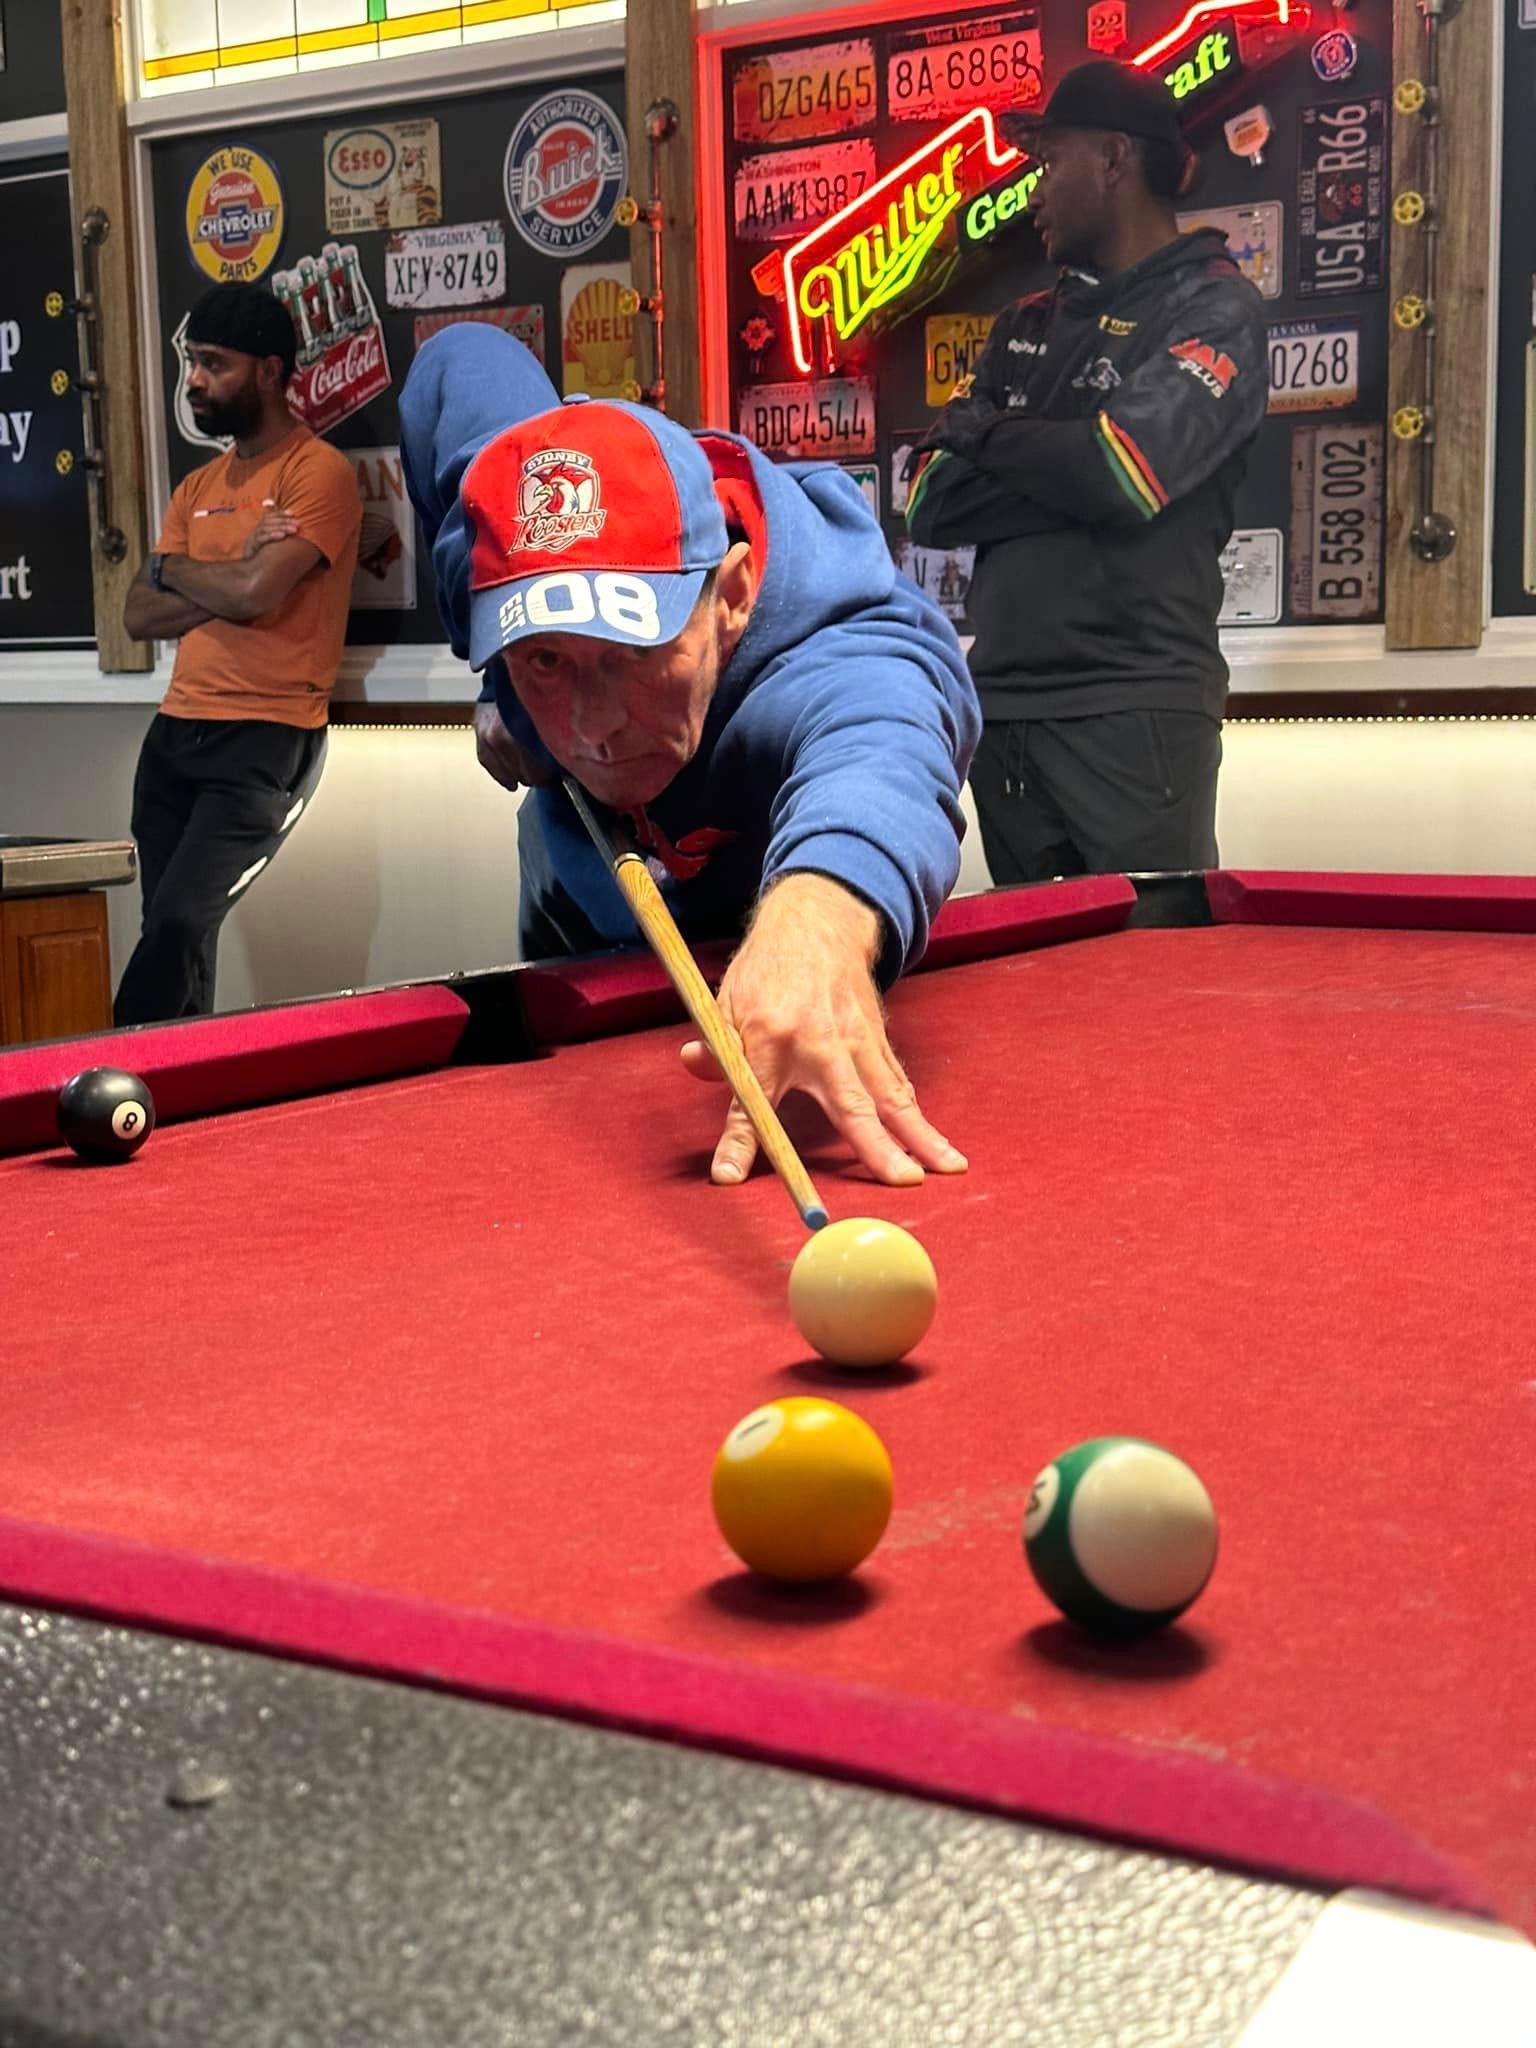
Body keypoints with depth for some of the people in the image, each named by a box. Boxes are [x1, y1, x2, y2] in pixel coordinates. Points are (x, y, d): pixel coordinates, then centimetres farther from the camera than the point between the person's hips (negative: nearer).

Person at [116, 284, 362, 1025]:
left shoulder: (319, 471, -6)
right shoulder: (197, 487, 17)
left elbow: (254, 593, -19)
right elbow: (140, 616, 8)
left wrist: (173, 568, 0)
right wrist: (229, 575, -7)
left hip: (267, 738, -7)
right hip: (175, 730, 8)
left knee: (178, 923, -17)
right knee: (172, 932, 5)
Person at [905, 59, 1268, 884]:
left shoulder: (1212, 307, -2)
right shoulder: (1028, 325, 18)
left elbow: (1123, 472, -19)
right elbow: (929, 504, 7)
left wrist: (985, 430, -2)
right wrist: (1062, 468, -8)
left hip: (1135, 713, -7)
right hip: (1002, 708, 7)